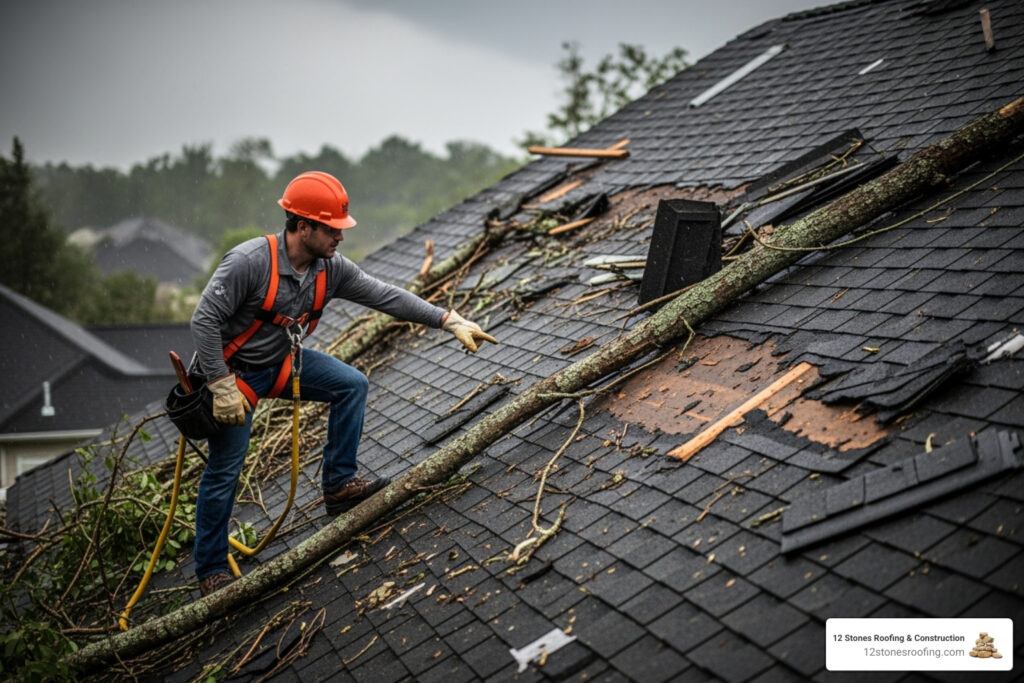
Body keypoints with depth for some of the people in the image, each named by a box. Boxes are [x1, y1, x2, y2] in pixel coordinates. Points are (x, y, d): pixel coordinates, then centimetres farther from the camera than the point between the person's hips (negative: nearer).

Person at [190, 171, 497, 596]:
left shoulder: (331, 269, -10)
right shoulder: (249, 262, -30)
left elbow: (387, 297, -9)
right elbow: (204, 321, -27)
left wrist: (451, 321, -14)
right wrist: (222, 388, -29)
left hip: (281, 362, 6)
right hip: (234, 371, -6)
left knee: (352, 385, -6)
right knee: (224, 472, -2)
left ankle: (339, 485, 5)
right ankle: (210, 571, 14)